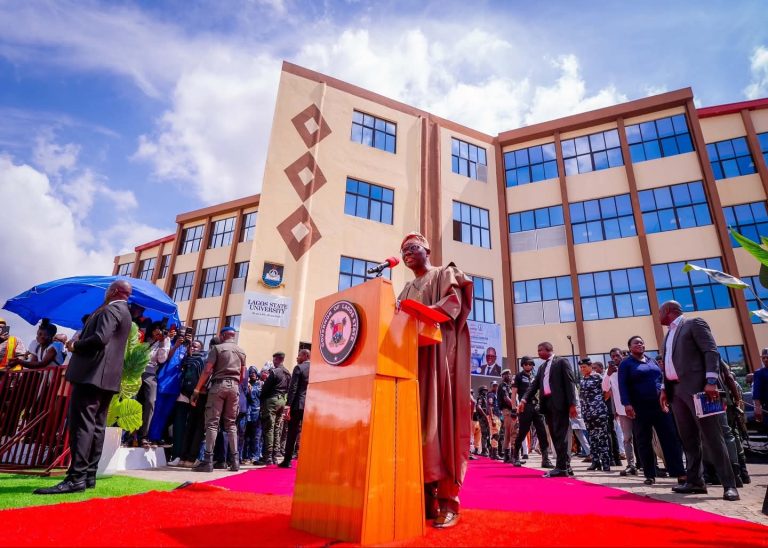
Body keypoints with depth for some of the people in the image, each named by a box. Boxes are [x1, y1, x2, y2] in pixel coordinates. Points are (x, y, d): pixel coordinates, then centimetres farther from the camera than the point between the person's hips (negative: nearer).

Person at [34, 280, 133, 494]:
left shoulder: (111, 309, -8)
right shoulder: (123, 312, 23)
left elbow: (100, 338, -22)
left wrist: (75, 346, -7)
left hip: (93, 373, -10)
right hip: (106, 375, 10)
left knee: (81, 422, -13)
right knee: (96, 425, 8)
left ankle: (76, 478, -15)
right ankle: (89, 475, 10)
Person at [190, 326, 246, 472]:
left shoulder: (217, 348, 1)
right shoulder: (241, 351, 15)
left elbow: (207, 371, -7)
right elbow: (243, 376, 13)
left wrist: (197, 390, -6)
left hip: (219, 385, -4)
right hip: (234, 386, 4)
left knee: (212, 422, -2)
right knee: (231, 423, 10)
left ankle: (208, 461, -5)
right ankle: (234, 460, 7)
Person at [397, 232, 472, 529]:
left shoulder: (446, 273, 10)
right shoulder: (407, 289, 27)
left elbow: (453, 302, -8)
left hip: (441, 352, -5)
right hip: (412, 354, 6)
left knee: (441, 417, -12)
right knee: (416, 420, -3)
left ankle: (448, 499, -11)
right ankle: (425, 496, -2)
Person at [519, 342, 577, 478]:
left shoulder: (562, 362, 0)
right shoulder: (542, 367, 20)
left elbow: (570, 382, -7)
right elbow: (534, 384, 11)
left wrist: (572, 404, -15)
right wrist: (524, 400, -3)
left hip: (560, 403, -7)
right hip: (547, 404, 7)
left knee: (561, 435, -6)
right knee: (555, 436, 8)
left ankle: (562, 467, -4)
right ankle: (564, 466, 13)